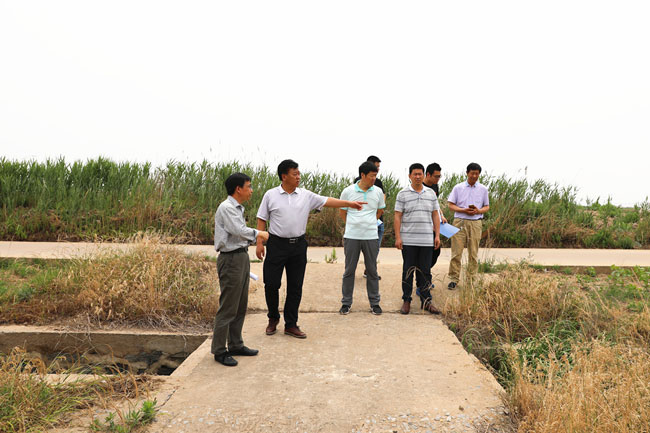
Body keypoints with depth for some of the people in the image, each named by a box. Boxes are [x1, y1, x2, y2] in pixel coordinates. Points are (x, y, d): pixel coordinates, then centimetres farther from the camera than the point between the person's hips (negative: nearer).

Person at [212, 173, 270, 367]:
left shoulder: (238, 208, 16)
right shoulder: (226, 208, -15)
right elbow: (240, 230, -24)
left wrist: (254, 238, 4)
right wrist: (258, 233, -10)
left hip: (242, 257, 10)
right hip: (231, 258, -10)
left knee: (241, 305, 16)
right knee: (228, 307, -4)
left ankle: (236, 345, 28)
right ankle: (219, 351, 7)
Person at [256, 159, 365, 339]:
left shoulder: (306, 195, 5)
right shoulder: (270, 195, 0)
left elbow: (327, 201, 3)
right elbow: (261, 220, 2)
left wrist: (350, 203, -6)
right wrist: (259, 242, -5)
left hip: (298, 245, 2)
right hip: (276, 244, -2)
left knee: (295, 287, 6)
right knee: (271, 284, 1)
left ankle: (291, 324, 18)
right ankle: (273, 318, 25)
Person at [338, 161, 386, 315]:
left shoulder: (378, 192, 3)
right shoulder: (348, 191, -3)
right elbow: (342, 212, 9)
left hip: (371, 236, 2)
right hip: (351, 237, -1)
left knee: (372, 271, 7)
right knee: (349, 270, 6)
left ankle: (374, 303, 18)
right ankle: (346, 303, 17)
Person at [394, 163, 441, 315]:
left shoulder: (431, 193, 9)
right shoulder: (403, 194, 0)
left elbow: (435, 215, 11)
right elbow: (397, 216, -2)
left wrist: (437, 235, 4)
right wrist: (397, 237, -9)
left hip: (427, 240, 3)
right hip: (408, 240, -2)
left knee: (425, 271, 7)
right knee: (408, 271, 4)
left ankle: (426, 301, 14)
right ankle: (406, 301, 14)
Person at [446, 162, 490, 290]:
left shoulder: (483, 189, 10)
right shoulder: (458, 188, 5)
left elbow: (487, 207, 13)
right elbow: (451, 205, 3)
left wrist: (478, 211, -8)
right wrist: (464, 210, -13)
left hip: (476, 223, 2)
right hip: (460, 222, -1)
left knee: (473, 253, 5)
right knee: (456, 252, -3)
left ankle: (472, 279, 14)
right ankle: (454, 279, 4)